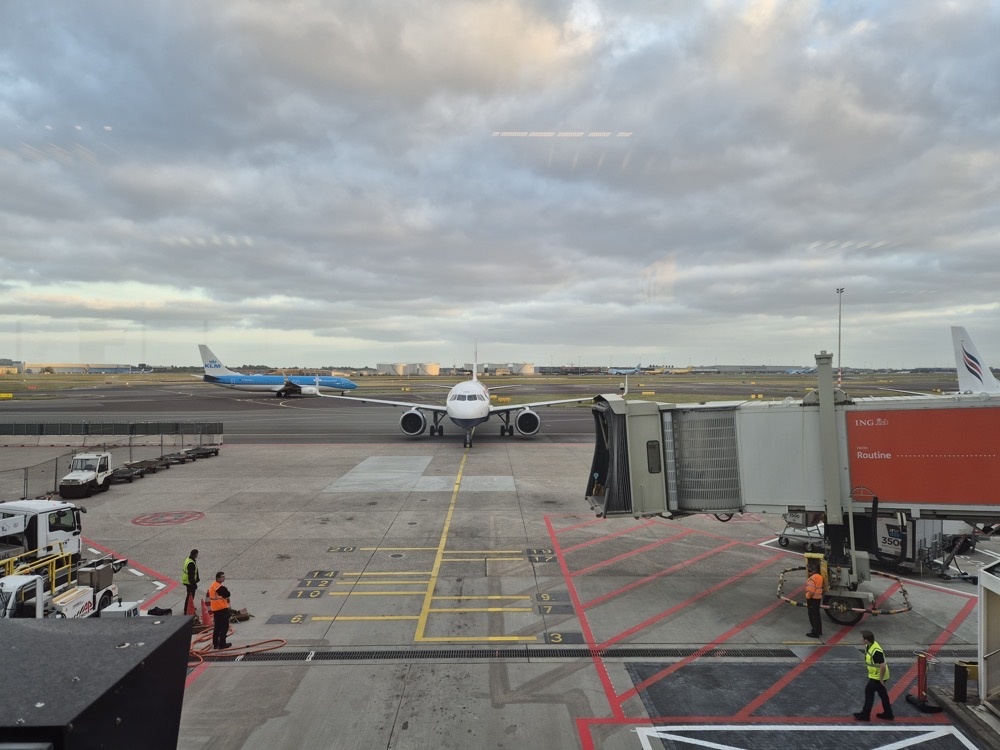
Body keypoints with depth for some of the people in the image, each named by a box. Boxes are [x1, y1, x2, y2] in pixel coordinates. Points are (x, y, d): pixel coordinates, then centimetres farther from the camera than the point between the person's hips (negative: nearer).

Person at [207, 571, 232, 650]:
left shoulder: (212, 586, 10)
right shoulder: (220, 587, -19)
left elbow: (210, 597, 17)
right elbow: (227, 595, -17)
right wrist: (226, 589, -2)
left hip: (215, 609, 9)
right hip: (222, 609, -9)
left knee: (217, 627, 17)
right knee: (225, 627, -1)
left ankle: (215, 644, 20)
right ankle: (222, 644, 0)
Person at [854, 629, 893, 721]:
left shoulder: (876, 651, -33)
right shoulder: (869, 646, -2)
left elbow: (883, 666, -32)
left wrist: (881, 679, -22)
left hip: (878, 676, -9)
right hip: (875, 675, 9)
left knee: (869, 692, 2)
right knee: (882, 694, 19)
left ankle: (865, 715, 13)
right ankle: (888, 714, 33)